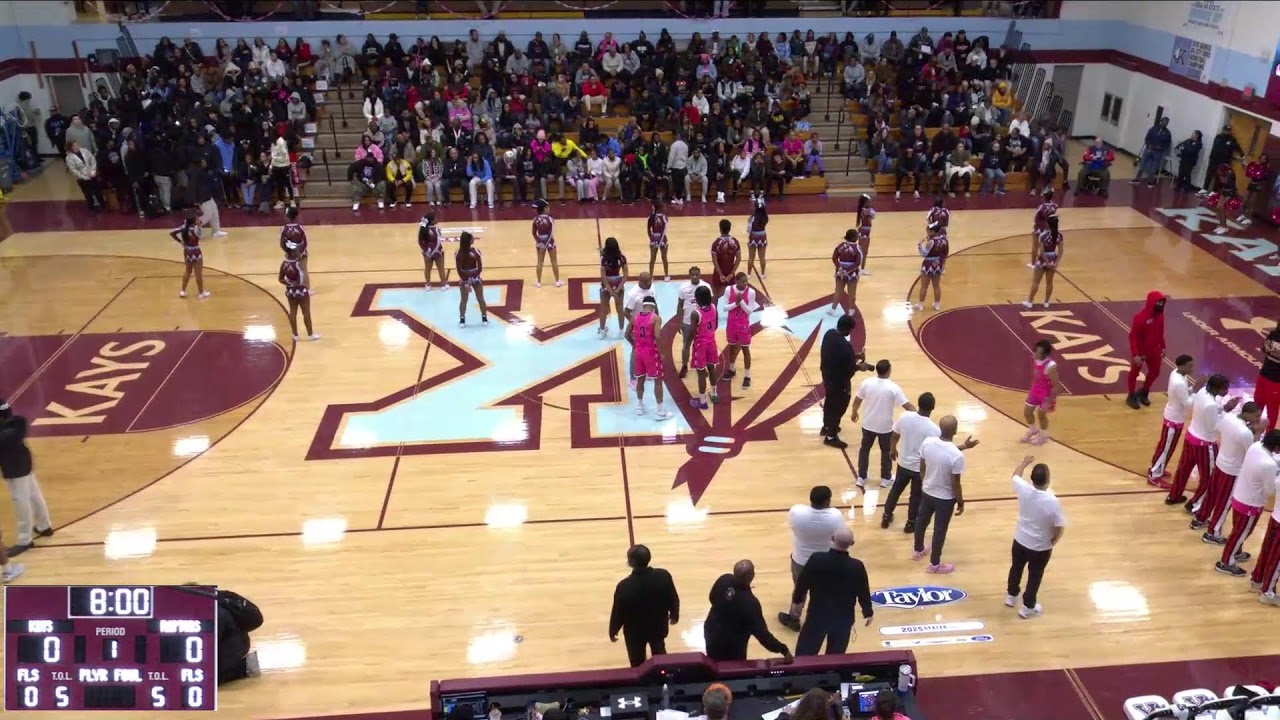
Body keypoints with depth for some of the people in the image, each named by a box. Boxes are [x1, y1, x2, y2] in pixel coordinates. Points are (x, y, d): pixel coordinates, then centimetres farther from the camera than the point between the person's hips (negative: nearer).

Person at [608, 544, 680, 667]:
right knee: (659, 655, 30)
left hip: (635, 631, -3)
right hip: (658, 626, 3)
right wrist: (674, 615, 14)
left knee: (637, 663, 23)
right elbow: (674, 599, -8)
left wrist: (613, 630, 1)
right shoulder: (664, 576, -24)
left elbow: (618, 612, -18)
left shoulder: (625, 586, -33)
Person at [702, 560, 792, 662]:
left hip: (711, 632, 6)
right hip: (732, 644, -6)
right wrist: (783, 650, -22)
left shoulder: (723, 580, -19)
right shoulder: (750, 602, -36)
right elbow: (761, 632, -30)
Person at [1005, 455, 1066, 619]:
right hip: (1041, 547, -4)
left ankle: (1012, 596, 47)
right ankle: (1028, 607, 32)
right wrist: (1053, 542, -1)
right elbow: (1060, 527, -21)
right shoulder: (1052, 502, -31)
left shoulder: (1023, 489, -22)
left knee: (1016, 568, 27)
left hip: (1020, 540, 4)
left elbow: (1015, 475, 3)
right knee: (1035, 576, 18)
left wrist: (1024, 462, 20)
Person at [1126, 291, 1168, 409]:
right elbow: (1133, 336, -24)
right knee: (1134, 373, 12)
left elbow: (1160, 333, 11)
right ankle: (1131, 396, 29)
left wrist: (1163, 347, 13)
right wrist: (1135, 354, -27)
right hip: (1140, 351, -7)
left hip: (1154, 350, 7)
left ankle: (1144, 392, 40)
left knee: (1154, 372, 17)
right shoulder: (1141, 317, -26)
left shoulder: (1160, 315, -4)